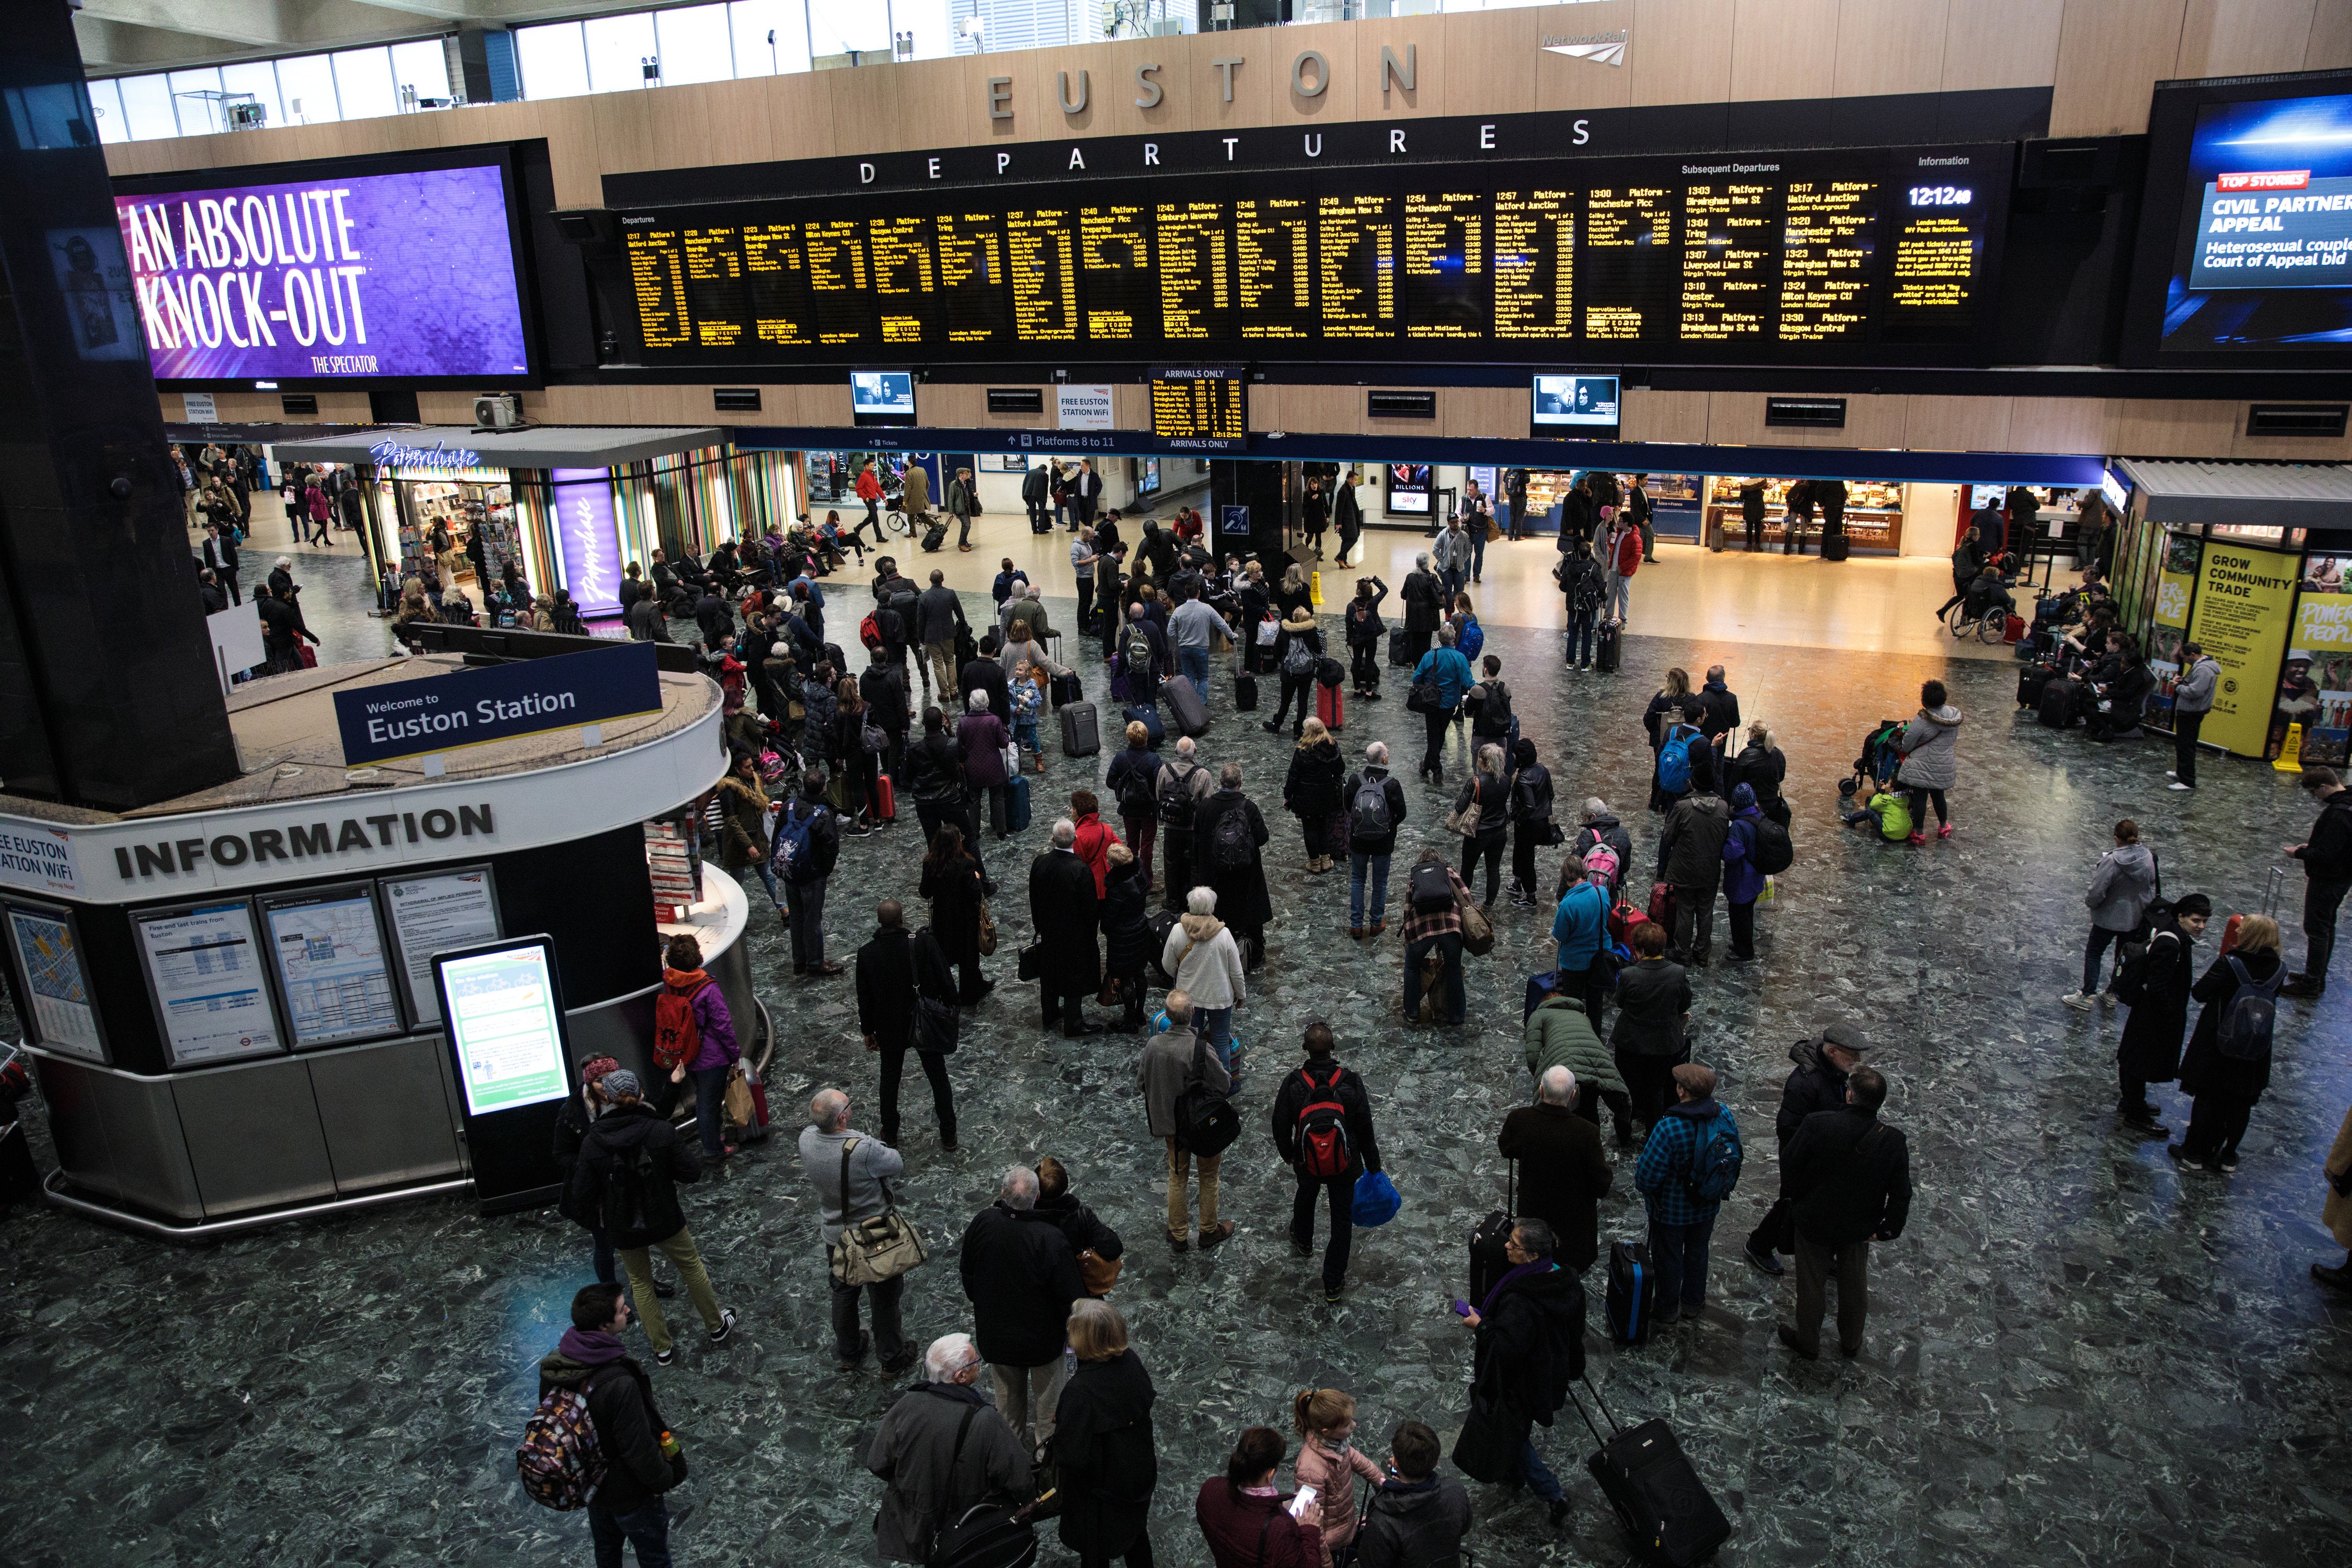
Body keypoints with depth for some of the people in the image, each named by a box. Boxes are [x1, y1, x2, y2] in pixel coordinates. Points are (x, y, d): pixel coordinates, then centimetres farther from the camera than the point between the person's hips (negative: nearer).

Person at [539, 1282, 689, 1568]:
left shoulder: (553, 1365, -17)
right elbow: (640, 1450, -30)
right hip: (630, 1496, -6)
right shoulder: (620, 1385, -40)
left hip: (591, 1486, 7)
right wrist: (666, 1480, -10)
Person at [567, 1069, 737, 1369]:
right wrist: (684, 1151, 3)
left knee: (640, 1282, 22)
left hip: (623, 1228, 0)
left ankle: (662, 1349, 33)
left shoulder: (591, 1143, -17)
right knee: (691, 1266, 23)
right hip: (665, 1220, 0)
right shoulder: (661, 1130, -20)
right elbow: (692, 1173, -14)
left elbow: (582, 1198, -12)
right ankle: (717, 1325, 39)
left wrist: (600, 1209, 8)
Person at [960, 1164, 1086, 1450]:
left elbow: (967, 1274, -2)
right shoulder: (1051, 1239, -33)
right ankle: (1048, 1443, 41)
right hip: (1043, 1336, -3)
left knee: (1008, 1392, 26)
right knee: (1047, 1390, 22)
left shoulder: (981, 1224, -22)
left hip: (995, 1332, 3)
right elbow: (1072, 1295, -23)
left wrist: (979, 1302, 17)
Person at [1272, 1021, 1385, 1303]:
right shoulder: (1350, 1083, -22)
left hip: (1307, 1163, 1)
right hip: (1345, 1165, -1)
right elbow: (1365, 1129, -11)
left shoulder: (1292, 1084, -21)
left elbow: (1281, 1126, -7)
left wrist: (1286, 1153, 14)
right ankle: (1333, 1285, 26)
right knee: (1342, 1219, 17)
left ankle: (1303, 1243, 62)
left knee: (1306, 1197, 33)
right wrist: (1373, 1164, 5)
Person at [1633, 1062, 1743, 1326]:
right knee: (1697, 1252, 28)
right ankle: (1693, 1303, 48)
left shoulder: (1669, 1128, -37)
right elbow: (1734, 1156, -1)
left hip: (1672, 1210, -5)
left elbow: (1647, 1175, -30)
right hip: (1708, 1206, 5)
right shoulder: (1725, 1116, -18)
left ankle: (1667, 1311, 38)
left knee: (1668, 1258, 18)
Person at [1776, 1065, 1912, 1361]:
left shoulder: (1817, 1125, -27)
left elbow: (1789, 1166, -15)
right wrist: (1886, 1231, 3)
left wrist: (1794, 1197, 5)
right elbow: (1901, 1195, -10)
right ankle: (1851, 1344, 44)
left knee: (1812, 1284, 18)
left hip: (1814, 1222, -2)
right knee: (1854, 1287, 24)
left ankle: (1808, 1343, 37)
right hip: (1859, 1229, 2)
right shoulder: (1894, 1142, -19)